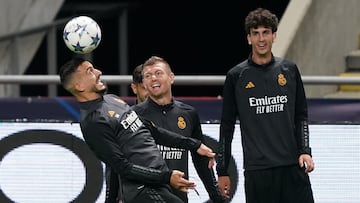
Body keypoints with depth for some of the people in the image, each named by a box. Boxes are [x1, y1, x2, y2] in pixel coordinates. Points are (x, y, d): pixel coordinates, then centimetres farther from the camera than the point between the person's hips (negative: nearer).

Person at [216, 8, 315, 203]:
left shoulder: (289, 70, 9)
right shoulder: (236, 76, 4)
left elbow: (301, 116, 15)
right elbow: (227, 126, 7)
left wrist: (304, 151, 1)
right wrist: (222, 171, 7)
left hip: (292, 165, 2)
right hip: (256, 170, -2)